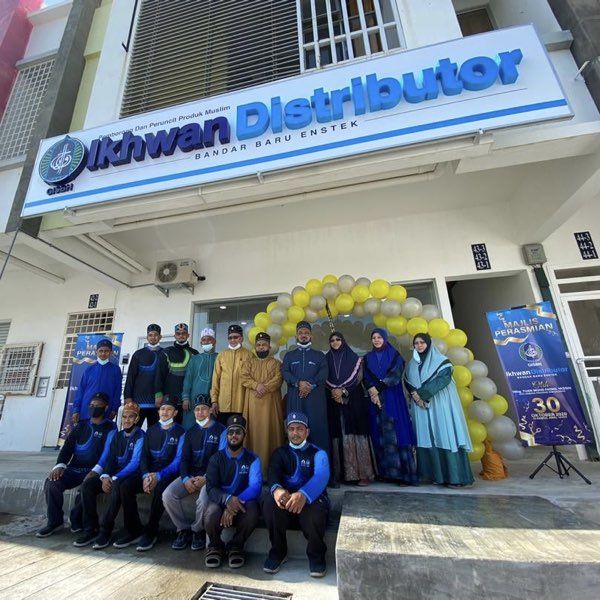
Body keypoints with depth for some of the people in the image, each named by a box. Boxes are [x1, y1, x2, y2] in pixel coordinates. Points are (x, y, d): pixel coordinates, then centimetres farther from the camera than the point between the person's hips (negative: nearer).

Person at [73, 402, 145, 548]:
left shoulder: (140, 436, -8)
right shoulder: (113, 434, 9)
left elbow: (135, 463, -16)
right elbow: (105, 458, 3)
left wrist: (115, 478, -22)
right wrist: (105, 476, -14)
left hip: (129, 475, -5)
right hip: (111, 474, 6)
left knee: (116, 487, -34)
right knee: (87, 484, -18)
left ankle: (105, 530, -17)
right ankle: (90, 529, -8)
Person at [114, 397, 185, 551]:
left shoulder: (180, 432, -3)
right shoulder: (151, 430, 13)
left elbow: (178, 461, -10)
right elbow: (144, 456, 5)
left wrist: (158, 476, -22)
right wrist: (145, 475, -13)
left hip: (168, 473, -5)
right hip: (149, 472, 5)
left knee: (159, 489, -34)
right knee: (125, 486, -20)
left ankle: (150, 532, -12)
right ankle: (133, 530, -4)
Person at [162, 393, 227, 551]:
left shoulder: (220, 430, -3)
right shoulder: (191, 432, 15)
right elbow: (184, 458, 9)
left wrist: (206, 479, -18)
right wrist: (186, 478, -9)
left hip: (210, 476, -5)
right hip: (190, 475, 5)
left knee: (203, 500, -31)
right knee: (168, 495, -18)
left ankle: (198, 530, 2)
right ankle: (184, 528, 5)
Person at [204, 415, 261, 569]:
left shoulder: (252, 459, -3)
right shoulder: (216, 458, 0)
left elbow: (255, 487, -16)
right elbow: (211, 488, -12)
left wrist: (238, 501, -35)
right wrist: (227, 499, -33)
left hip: (243, 502, 0)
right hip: (221, 500, 1)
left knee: (252, 514, -33)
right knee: (210, 516, -32)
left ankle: (236, 546, -1)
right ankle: (215, 546, 3)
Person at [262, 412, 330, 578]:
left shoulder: (318, 453, 6)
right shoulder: (280, 452, 14)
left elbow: (321, 476, -17)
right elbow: (273, 472, -8)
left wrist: (303, 494, -40)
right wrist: (276, 489, -35)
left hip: (310, 497, -2)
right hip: (284, 496, 2)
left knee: (315, 509, -35)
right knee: (270, 501, -30)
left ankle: (316, 555, -4)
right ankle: (278, 551, -5)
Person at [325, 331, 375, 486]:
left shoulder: (353, 357, 6)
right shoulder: (327, 359, 11)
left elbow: (357, 377, -2)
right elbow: (324, 379, 5)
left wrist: (343, 390, -12)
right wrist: (334, 391, -11)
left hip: (353, 401, -2)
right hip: (334, 401, 2)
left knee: (355, 433, -6)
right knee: (338, 434, -1)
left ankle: (363, 473, -1)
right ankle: (339, 472, 6)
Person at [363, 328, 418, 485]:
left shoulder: (395, 355, 5)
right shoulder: (368, 358, 12)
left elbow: (395, 376, -7)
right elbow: (366, 379, 4)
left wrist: (378, 389, -14)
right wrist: (373, 391, -14)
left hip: (393, 399, -2)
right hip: (375, 399, 2)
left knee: (395, 431, -7)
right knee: (381, 434, 2)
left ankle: (403, 472, -2)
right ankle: (386, 472, 10)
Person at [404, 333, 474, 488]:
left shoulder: (440, 360, -2)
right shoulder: (412, 364, 12)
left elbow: (444, 379, -14)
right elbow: (407, 382, 10)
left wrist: (422, 393, -17)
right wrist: (415, 395, -10)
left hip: (440, 403, -4)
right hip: (421, 405, 5)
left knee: (444, 436, -7)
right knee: (426, 438, 4)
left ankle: (455, 477, -1)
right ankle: (433, 474, 13)